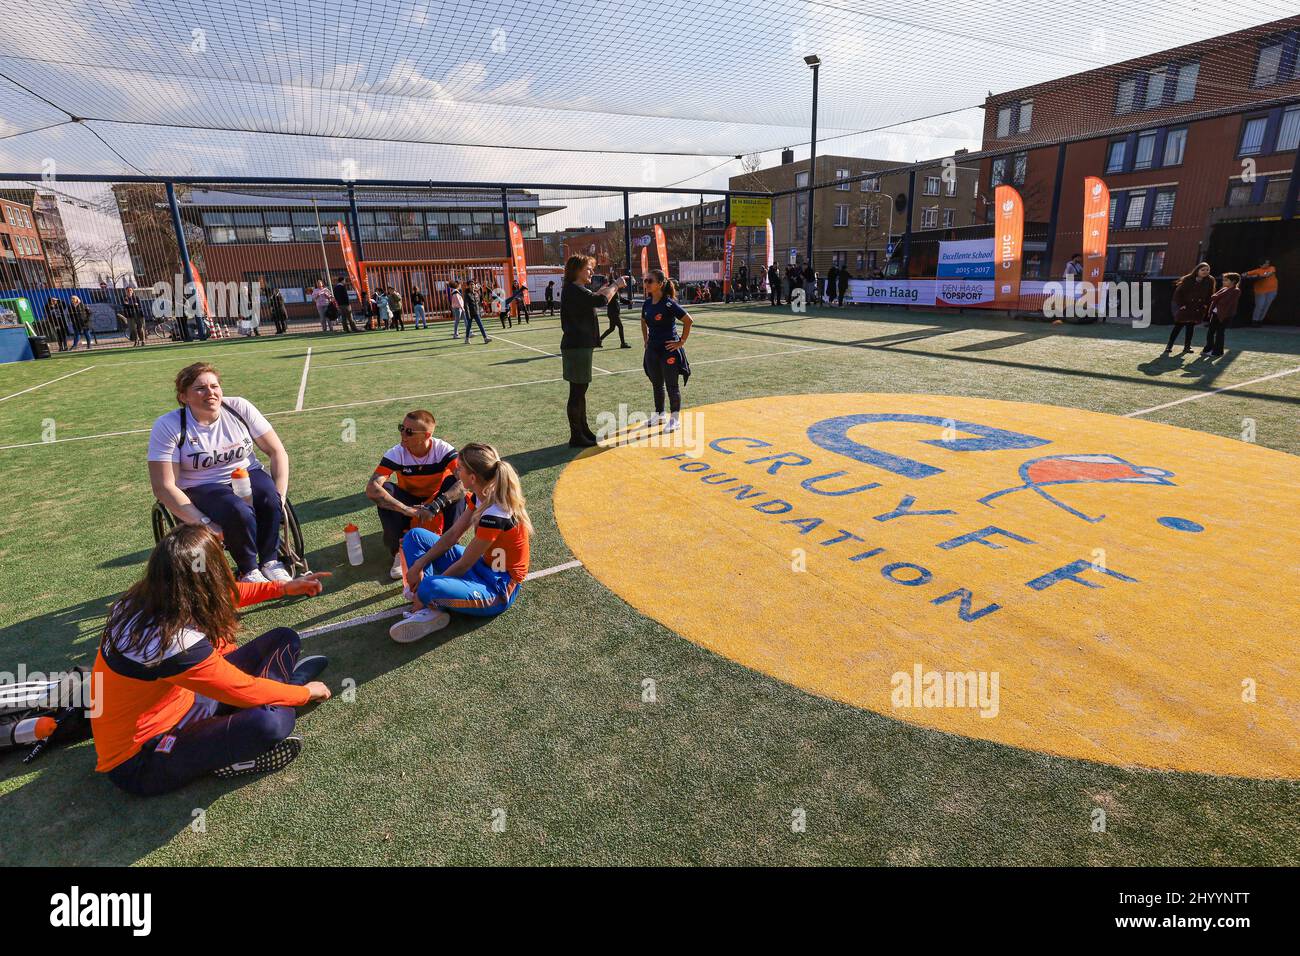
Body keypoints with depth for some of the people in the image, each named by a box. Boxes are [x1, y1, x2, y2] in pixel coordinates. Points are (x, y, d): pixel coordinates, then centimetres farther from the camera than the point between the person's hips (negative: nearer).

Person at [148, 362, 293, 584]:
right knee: (238, 511, -35)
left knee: (270, 498, -32)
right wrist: (204, 523, -23)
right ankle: (248, 571, -11)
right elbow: (164, 487, -14)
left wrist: (279, 496, -14)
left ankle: (270, 561, -12)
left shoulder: (239, 408, -4)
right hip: (201, 490, -2)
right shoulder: (168, 426, -11)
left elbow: (277, 451, -1)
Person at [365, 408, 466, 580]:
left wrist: (435, 506, -46)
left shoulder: (443, 450, -24)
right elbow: (371, 488, -32)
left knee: (454, 484, -30)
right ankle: (399, 551, -14)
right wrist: (407, 510, -44)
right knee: (384, 491, -28)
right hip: (409, 501, 1)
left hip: (437, 500, -1)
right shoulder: (396, 453, -22)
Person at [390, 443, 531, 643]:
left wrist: (426, 592, -9)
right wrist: (419, 564, -6)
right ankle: (427, 611, -7)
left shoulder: (495, 515, -30)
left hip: (498, 589, -10)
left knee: (430, 587, -38)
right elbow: (452, 535, 4)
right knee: (415, 535, 4)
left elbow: (463, 565, -20)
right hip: (482, 566, 10)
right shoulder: (481, 497, -3)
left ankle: (430, 607, 0)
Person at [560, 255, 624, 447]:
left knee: (580, 390, 17)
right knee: (577, 391, -4)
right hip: (577, 347, -11)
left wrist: (611, 287, 15)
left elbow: (592, 299, 29)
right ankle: (576, 437, 3)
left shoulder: (576, 290, 14)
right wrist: (615, 285, -11)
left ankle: (584, 431, 28)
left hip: (581, 345, 11)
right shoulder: (573, 290, -17)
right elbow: (601, 301, -26)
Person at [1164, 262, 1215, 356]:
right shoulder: (1187, 280, -10)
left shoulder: (1210, 281, 2)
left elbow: (1210, 295, 10)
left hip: (1198, 309, 3)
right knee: (1179, 326, -4)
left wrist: (1206, 305, 1)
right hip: (1185, 307, -3)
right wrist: (1181, 304, -11)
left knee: (1191, 326, 6)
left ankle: (1187, 346, 10)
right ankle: (1169, 346, 0)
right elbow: (1178, 292, -6)